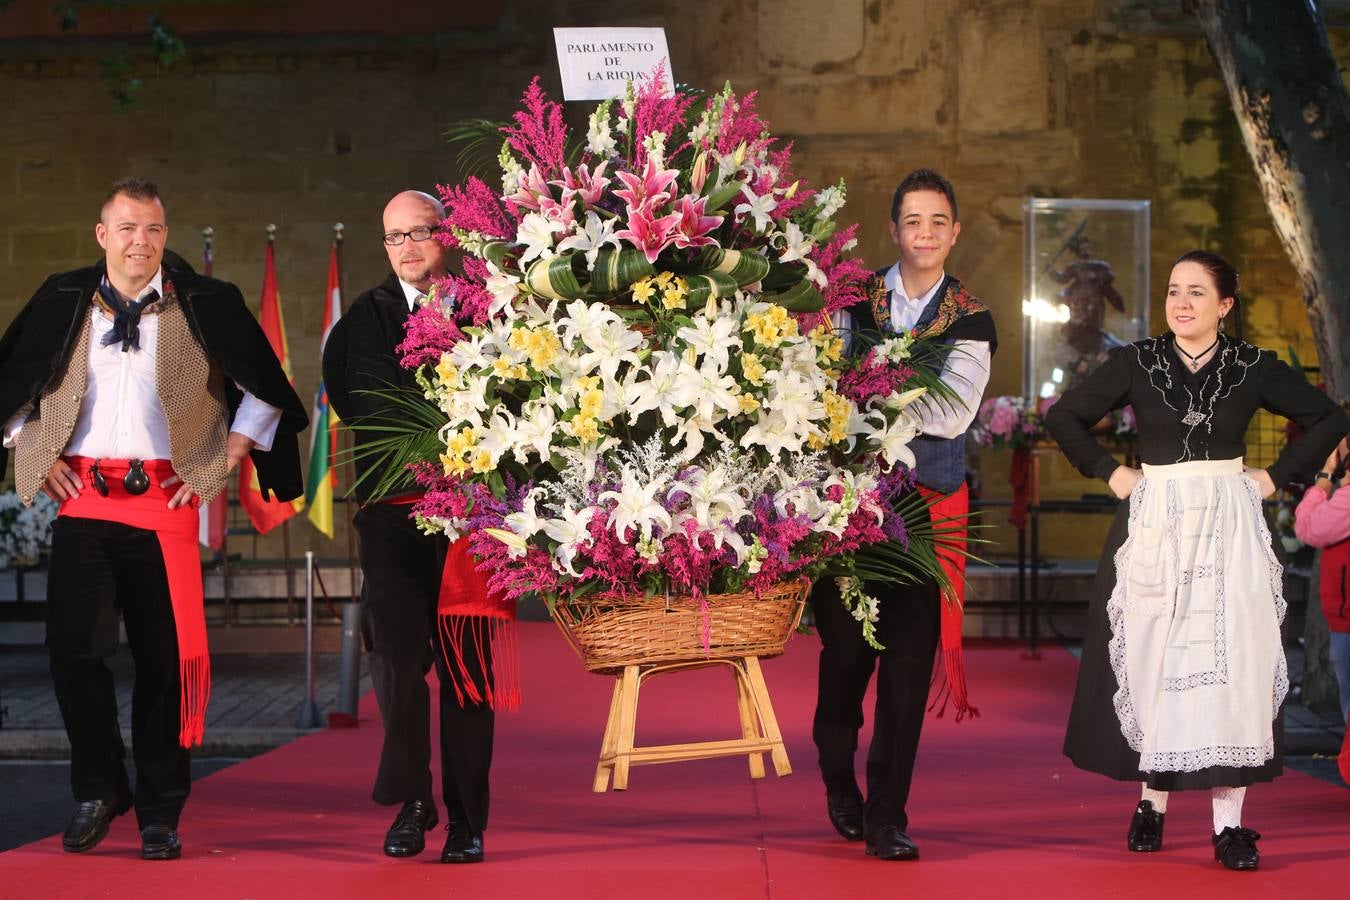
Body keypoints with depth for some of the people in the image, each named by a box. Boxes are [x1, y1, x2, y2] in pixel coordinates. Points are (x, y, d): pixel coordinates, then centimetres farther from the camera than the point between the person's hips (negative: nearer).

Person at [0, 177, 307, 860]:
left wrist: (220, 463, 4)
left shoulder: (205, 306, 3)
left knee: (164, 657, 1)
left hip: (164, 501, -1)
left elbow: (264, 390, 11)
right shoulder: (64, 302, 8)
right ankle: (98, 791, 14)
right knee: (73, 646, -6)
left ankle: (159, 813, 12)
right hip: (82, 498, 1)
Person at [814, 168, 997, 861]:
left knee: (909, 660, -3)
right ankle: (839, 783, 29)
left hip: (928, 503, 0)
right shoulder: (856, 301, 8)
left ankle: (885, 816, 4)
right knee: (845, 649, 3)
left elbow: (953, 414, -9)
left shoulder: (971, 323, 5)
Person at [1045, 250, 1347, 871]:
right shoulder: (1136, 362, 2)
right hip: (1154, 525, 1)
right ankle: (1152, 802, 9)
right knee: (1153, 657, 0)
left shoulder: (1254, 366, 2)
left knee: (1230, 662, -5)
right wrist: (1110, 473, 3)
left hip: (1228, 526, 0)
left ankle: (1228, 823, -5)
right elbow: (1064, 416, 10)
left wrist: (1276, 476, 2)